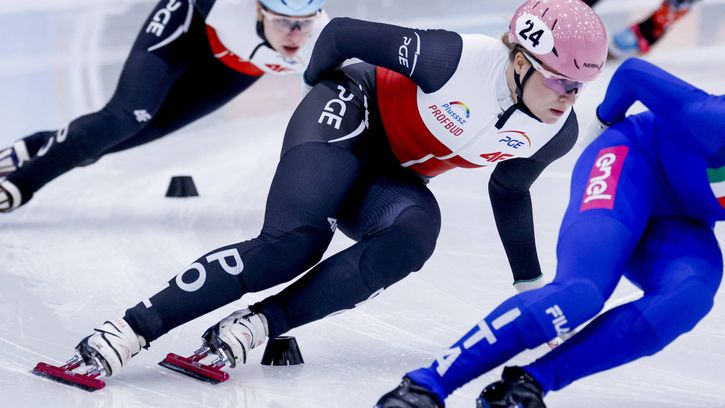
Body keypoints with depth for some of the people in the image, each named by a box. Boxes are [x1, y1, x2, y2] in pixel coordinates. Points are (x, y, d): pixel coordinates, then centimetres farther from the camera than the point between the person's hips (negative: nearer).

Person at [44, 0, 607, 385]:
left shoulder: (558, 133, -11)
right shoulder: (458, 59, -30)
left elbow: (509, 190, 12)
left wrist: (530, 281, 18)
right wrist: (320, 84, 2)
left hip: (391, 176, 5)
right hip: (353, 115, -5)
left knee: (413, 234, -30)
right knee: (295, 242, -30)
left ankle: (260, 324, -31)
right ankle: (132, 328, -28)